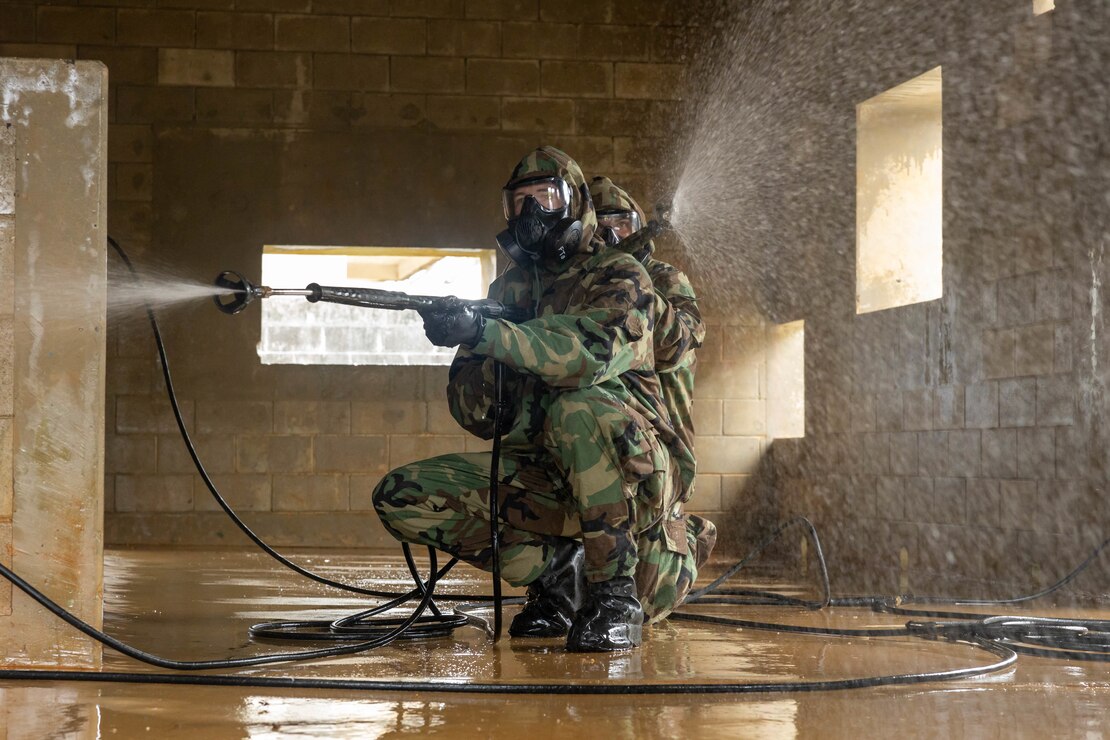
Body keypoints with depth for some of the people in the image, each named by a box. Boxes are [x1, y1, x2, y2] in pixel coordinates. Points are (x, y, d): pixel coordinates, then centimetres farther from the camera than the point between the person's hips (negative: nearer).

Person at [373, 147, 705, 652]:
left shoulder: (620, 277, -3)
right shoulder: (509, 290, 14)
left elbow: (593, 352, -28)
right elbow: (480, 420, 6)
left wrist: (484, 331, -37)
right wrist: (472, 350, -15)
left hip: (631, 473, -5)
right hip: (535, 475, 6)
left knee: (579, 405, -38)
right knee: (399, 499, -10)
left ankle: (615, 591, -26)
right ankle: (555, 567, -4)